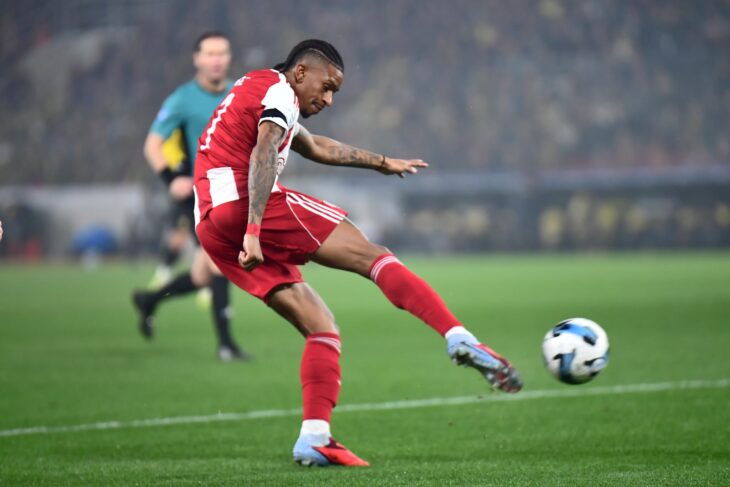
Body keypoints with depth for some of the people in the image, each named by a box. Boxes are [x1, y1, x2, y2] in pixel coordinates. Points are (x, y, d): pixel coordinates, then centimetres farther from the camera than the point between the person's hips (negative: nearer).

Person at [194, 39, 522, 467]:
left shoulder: (254, 92, 33)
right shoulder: (279, 90, 2)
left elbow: (317, 148, 47)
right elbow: (262, 157, -15)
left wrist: (382, 162, 54)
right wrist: (253, 232, -26)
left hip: (213, 230, 9)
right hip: (244, 203, -9)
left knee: (320, 327, 7)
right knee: (372, 256, -8)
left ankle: (314, 439, -5)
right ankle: (460, 339, -23)